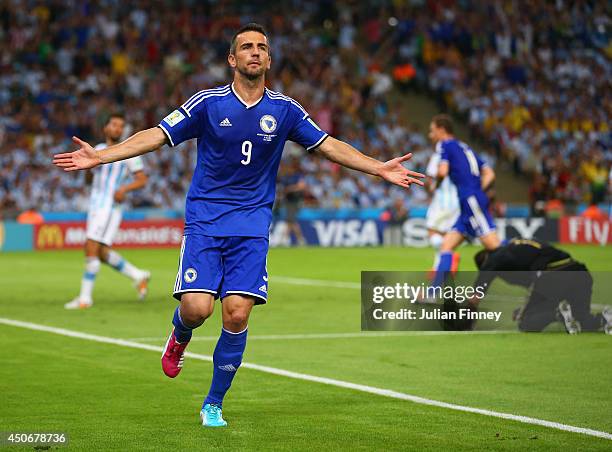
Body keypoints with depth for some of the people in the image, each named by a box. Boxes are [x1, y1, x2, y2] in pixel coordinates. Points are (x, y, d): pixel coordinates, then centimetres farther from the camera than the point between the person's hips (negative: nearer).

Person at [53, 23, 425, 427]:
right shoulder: (208, 103, -2)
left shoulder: (283, 109, 3)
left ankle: (213, 405, 8)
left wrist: (379, 168, 2)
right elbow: (157, 136, -2)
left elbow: (329, 145, 10)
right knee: (197, 308, -16)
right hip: (205, 218, -1)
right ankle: (179, 337, 25)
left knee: (237, 315, -10)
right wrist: (100, 156, -11)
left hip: (252, 225, 1)